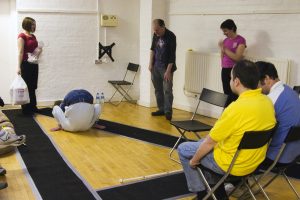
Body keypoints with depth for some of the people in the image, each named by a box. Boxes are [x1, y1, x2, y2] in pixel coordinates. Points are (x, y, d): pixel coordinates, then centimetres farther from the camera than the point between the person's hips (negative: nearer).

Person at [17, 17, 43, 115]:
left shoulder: (33, 36, 12)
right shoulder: (22, 36, -10)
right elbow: (20, 52, -15)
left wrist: (39, 51, 1)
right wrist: (19, 67, -19)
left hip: (34, 64, 8)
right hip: (26, 64, -8)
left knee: (33, 87, 12)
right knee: (26, 87, 0)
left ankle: (33, 107, 21)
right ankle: (26, 109, 8)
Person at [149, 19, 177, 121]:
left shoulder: (171, 36, -17)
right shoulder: (156, 35, 1)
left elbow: (172, 55, -17)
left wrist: (168, 71, -20)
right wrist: (151, 64, 9)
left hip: (166, 67, -6)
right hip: (155, 66, 6)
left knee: (167, 90, -7)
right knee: (158, 89, 10)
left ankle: (168, 111, -1)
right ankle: (161, 109, 19)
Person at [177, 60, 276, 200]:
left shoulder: (237, 108, -30)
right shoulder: (267, 102, -6)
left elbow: (209, 142, -19)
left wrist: (194, 160, -2)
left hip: (232, 165, -8)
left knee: (183, 149, 11)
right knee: (204, 143, 30)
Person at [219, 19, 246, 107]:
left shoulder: (240, 40, -8)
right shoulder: (225, 40, 12)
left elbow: (237, 57, -16)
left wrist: (225, 49, -15)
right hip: (225, 70, 7)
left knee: (234, 96, -10)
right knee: (227, 95, 10)